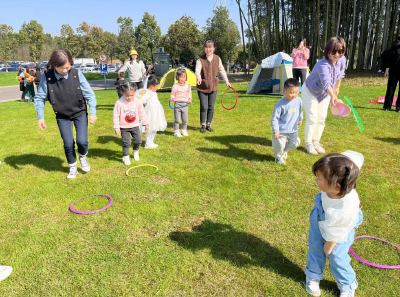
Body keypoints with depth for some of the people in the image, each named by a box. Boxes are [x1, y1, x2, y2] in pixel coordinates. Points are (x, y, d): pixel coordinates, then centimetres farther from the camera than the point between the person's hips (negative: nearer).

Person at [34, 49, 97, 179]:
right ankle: (73, 167, 26)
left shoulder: (77, 74, -17)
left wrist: (92, 112, -11)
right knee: (68, 143, 2)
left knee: (82, 141, -11)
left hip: (80, 112, -1)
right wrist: (40, 117, -13)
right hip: (62, 116, 1)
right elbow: (39, 98, -7)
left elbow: (89, 94, -9)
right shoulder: (46, 77, -17)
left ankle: (82, 157, 24)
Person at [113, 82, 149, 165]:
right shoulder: (119, 103, -18)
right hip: (124, 127, -3)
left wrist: (146, 124, 6)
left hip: (135, 126, 3)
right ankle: (125, 156, 18)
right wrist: (117, 128, -11)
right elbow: (116, 116, -12)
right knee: (126, 142, -3)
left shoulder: (137, 102, -8)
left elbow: (142, 114, 3)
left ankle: (135, 151, 37)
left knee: (138, 140, 6)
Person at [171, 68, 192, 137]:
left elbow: (189, 94, 18)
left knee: (185, 119, 9)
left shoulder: (188, 86, 6)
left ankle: (184, 131, 25)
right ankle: (176, 132, 12)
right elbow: (172, 96, -2)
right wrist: (172, 99, -22)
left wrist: (189, 99, 3)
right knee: (177, 119, 0)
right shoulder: (175, 86, -6)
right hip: (177, 104, -3)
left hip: (184, 104, 4)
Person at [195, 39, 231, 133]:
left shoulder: (217, 59, 0)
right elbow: (197, 71, -28)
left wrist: (227, 82, 14)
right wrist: (199, 78, -49)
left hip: (213, 87, 3)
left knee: (211, 107, 7)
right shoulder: (200, 60, -12)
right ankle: (203, 126, 14)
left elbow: (222, 70, 12)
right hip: (202, 87, -3)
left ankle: (208, 125, 23)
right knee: (204, 107, -3)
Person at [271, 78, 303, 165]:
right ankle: (278, 157, 28)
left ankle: (284, 150, 39)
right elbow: (274, 118, -16)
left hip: (293, 129, 5)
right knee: (280, 145, -4)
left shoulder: (298, 100, -6)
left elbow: (300, 111, 16)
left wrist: (300, 120, 29)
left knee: (295, 143, 9)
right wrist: (275, 131, -18)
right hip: (281, 130, -5)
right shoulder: (280, 104, -21)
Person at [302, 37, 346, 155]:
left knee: (321, 119, 9)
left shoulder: (342, 60, -15)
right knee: (312, 119, -8)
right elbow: (326, 82, -54)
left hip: (324, 93, 7)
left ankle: (316, 142, 22)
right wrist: (332, 96, -69)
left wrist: (337, 88, 16)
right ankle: (308, 144, 7)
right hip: (310, 91, -7)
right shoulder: (323, 65, -37)